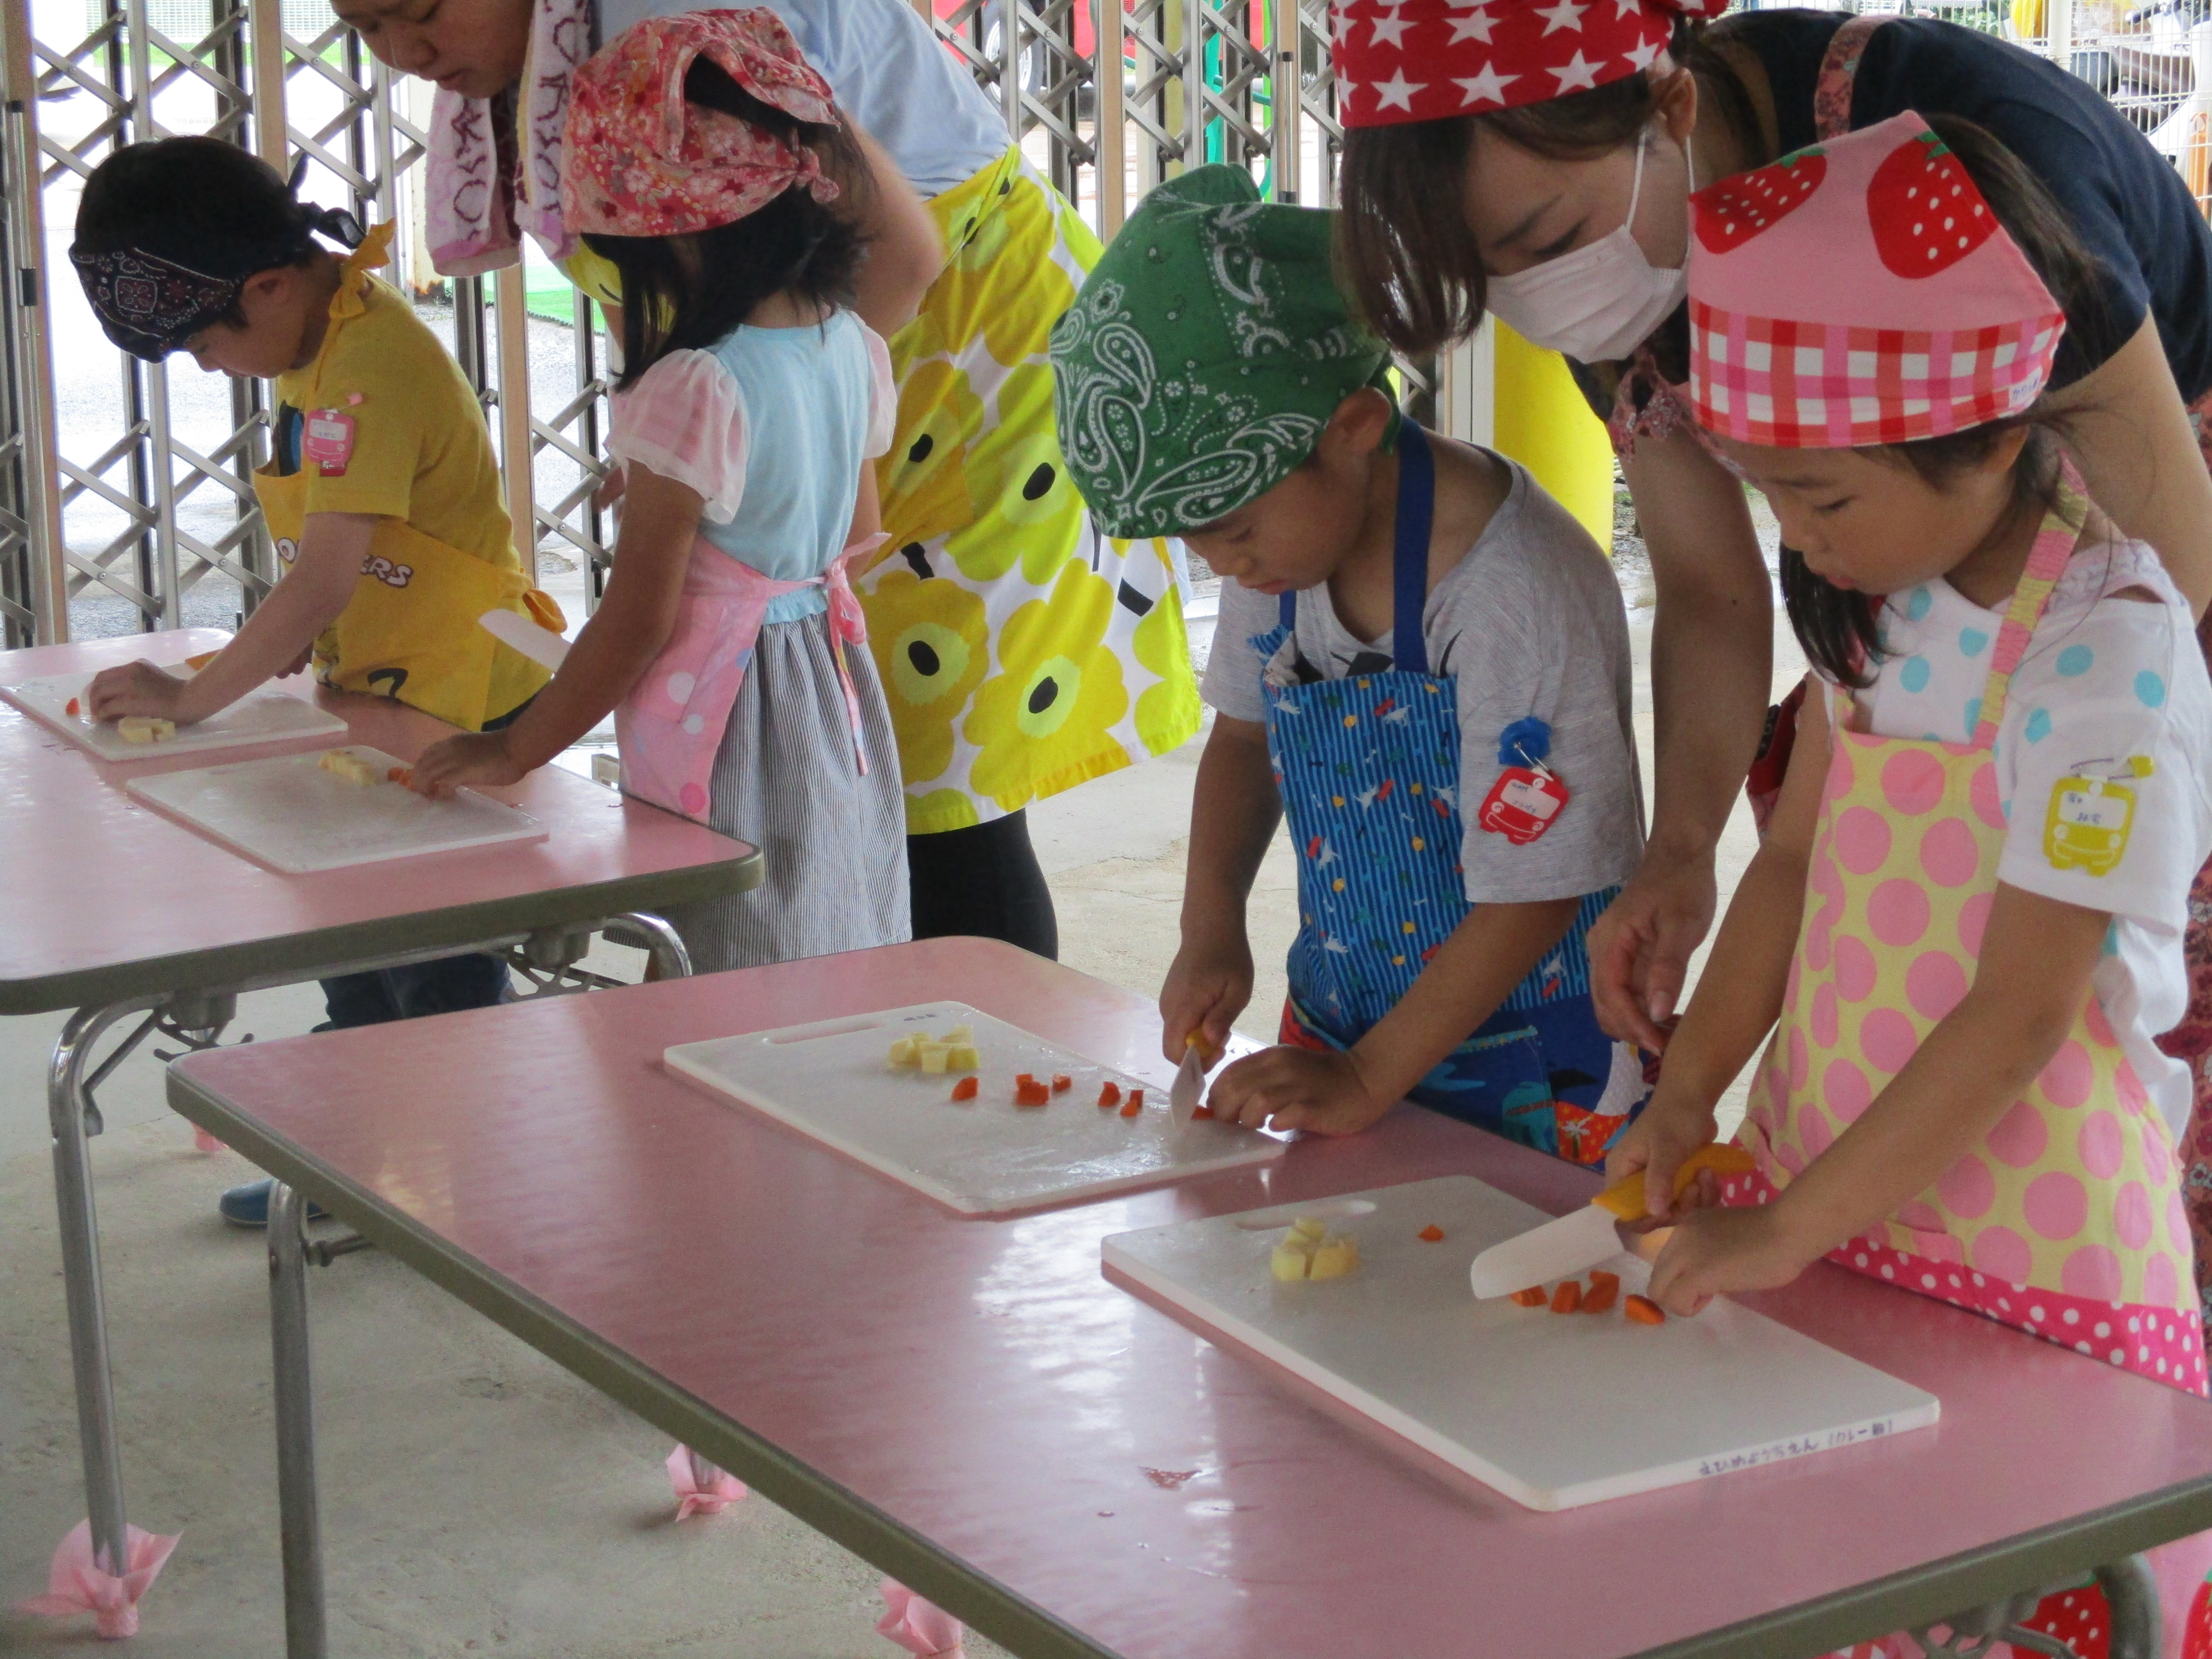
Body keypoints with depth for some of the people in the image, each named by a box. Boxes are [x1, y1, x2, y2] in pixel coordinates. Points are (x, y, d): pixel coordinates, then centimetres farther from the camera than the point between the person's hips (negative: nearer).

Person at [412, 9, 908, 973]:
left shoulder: (694, 392, -22)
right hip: (838, 703, 8)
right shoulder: (851, 346, 1)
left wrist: (513, 751, -9)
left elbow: (638, 619, -19)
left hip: (723, 720, -8)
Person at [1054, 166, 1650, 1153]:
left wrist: (1366, 1079, -19)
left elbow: (1535, 896, -21)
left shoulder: (1518, 590, -26)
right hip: (1337, 1033, 6)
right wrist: (1210, 931, -2)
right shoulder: (1283, 524, -5)